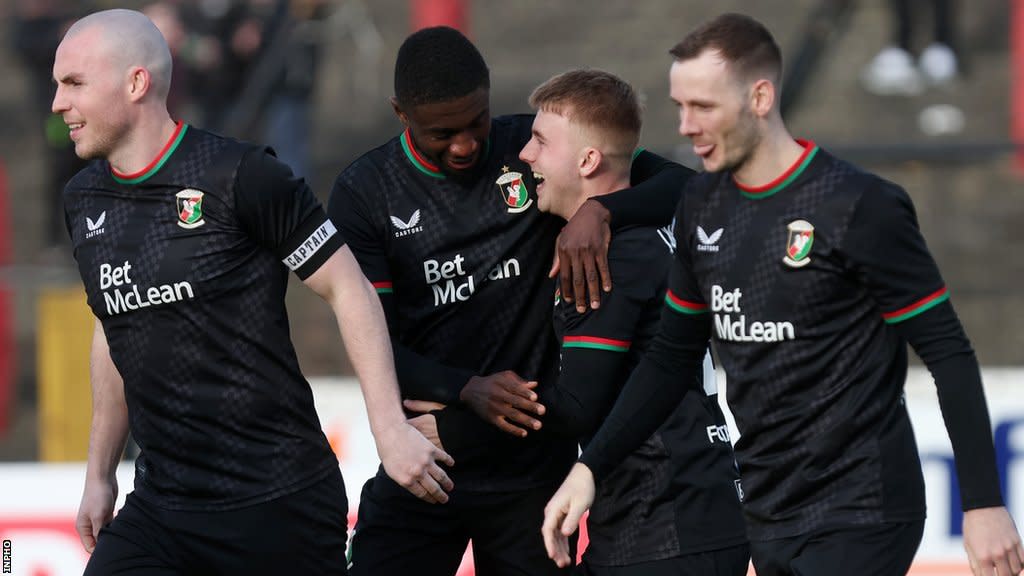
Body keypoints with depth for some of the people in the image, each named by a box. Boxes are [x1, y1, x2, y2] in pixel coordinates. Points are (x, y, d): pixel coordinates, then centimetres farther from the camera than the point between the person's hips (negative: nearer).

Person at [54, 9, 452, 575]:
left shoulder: (241, 177, -12)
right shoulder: (83, 202, 9)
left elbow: (347, 289, -7)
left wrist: (391, 429, -12)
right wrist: (100, 474, 23)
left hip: (279, 502, -5)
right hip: (160, 506, 5)